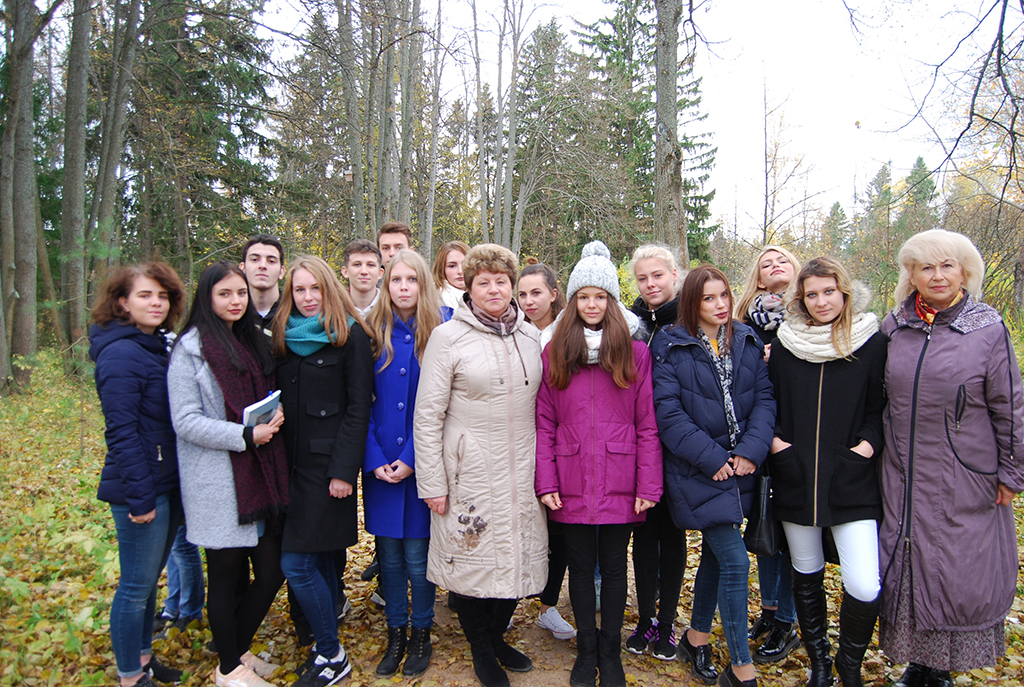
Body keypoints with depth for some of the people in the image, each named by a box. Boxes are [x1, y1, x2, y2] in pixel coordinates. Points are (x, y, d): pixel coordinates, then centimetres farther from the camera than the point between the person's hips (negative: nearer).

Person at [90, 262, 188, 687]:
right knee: (137, 585, 5)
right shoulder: (121, 354, -16)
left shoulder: (158, 347, 10)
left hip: (166, 482, 9)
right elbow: (122, 432, -19)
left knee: (149, 578, 20)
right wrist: (140, 495, -20)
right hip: (140, 486, -9)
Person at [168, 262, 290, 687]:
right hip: (217, 481, -6)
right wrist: (245, 436, -19)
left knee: (271, 572, 9)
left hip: (260, 475, 6)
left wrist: (275, 416, 0)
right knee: (226, 576, 6)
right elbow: (185, 421, -12)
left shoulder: (254, 341, 13)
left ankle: (241, 649, 32)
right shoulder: (190, 348, -7)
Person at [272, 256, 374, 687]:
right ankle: (326, 645, 30)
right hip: (294, 461, 6)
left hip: (328, 463, -6)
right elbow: (277, 400, 14)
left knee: (297, 564, -5)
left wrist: (344, 470, -15)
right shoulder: (283, 336, 12)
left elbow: (358, 407, -10)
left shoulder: (350, 336, -6)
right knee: (318, 559, 14)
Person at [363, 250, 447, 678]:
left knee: (417, 557, 4)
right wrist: (374, 459, -8)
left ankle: (421, 635, 26)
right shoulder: (375, 335, 3)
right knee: (388, 554, 12)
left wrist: (411, 458, -14)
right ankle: (395, 634, 30)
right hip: (382, 465, 2)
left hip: (422, 463, -2)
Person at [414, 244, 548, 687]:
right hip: (470, 471, -4)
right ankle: (481, 651, 31)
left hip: (522, 469, 4)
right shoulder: (448, 337, -8)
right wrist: (432, 482, -9)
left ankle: (497, 637, 37)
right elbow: (427, 416, -7)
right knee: (474, 555, 6)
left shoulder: (530, 336, 7)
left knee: (518, 554, 12)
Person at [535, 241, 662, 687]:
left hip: (619, 483, -1)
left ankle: (610, 651, 31)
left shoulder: (635, 352, 0)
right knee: (581, 564, 13)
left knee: (614, 565, 12)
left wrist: (649, 486, -6)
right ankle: (586, 648, 32)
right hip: (572, 484, 1)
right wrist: (546, 482, -5)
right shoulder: (554, 353, 4)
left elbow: (648, 425, -2)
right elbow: (544, 423, 1)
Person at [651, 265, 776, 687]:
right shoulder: (670, 346, -6)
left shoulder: (747, 341, 8)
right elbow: (668, 411, -13)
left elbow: (764, 398, 2)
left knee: (716, 553, 17)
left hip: (739, 466, 5)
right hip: (697, 471, -5)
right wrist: (712, 458, -17)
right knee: (735, 562, -7)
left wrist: (751, 450, -12)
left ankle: (696, 637, 37)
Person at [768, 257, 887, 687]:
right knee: (806, 575, 14)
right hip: (795, 479, 2)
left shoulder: (871, 343, -1)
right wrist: (773, 439, -3)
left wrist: (868, 444, -9)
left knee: (865, 588, -10)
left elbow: (881, 409, 5)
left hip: (853, 484, -2)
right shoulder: (785, 344, 4)